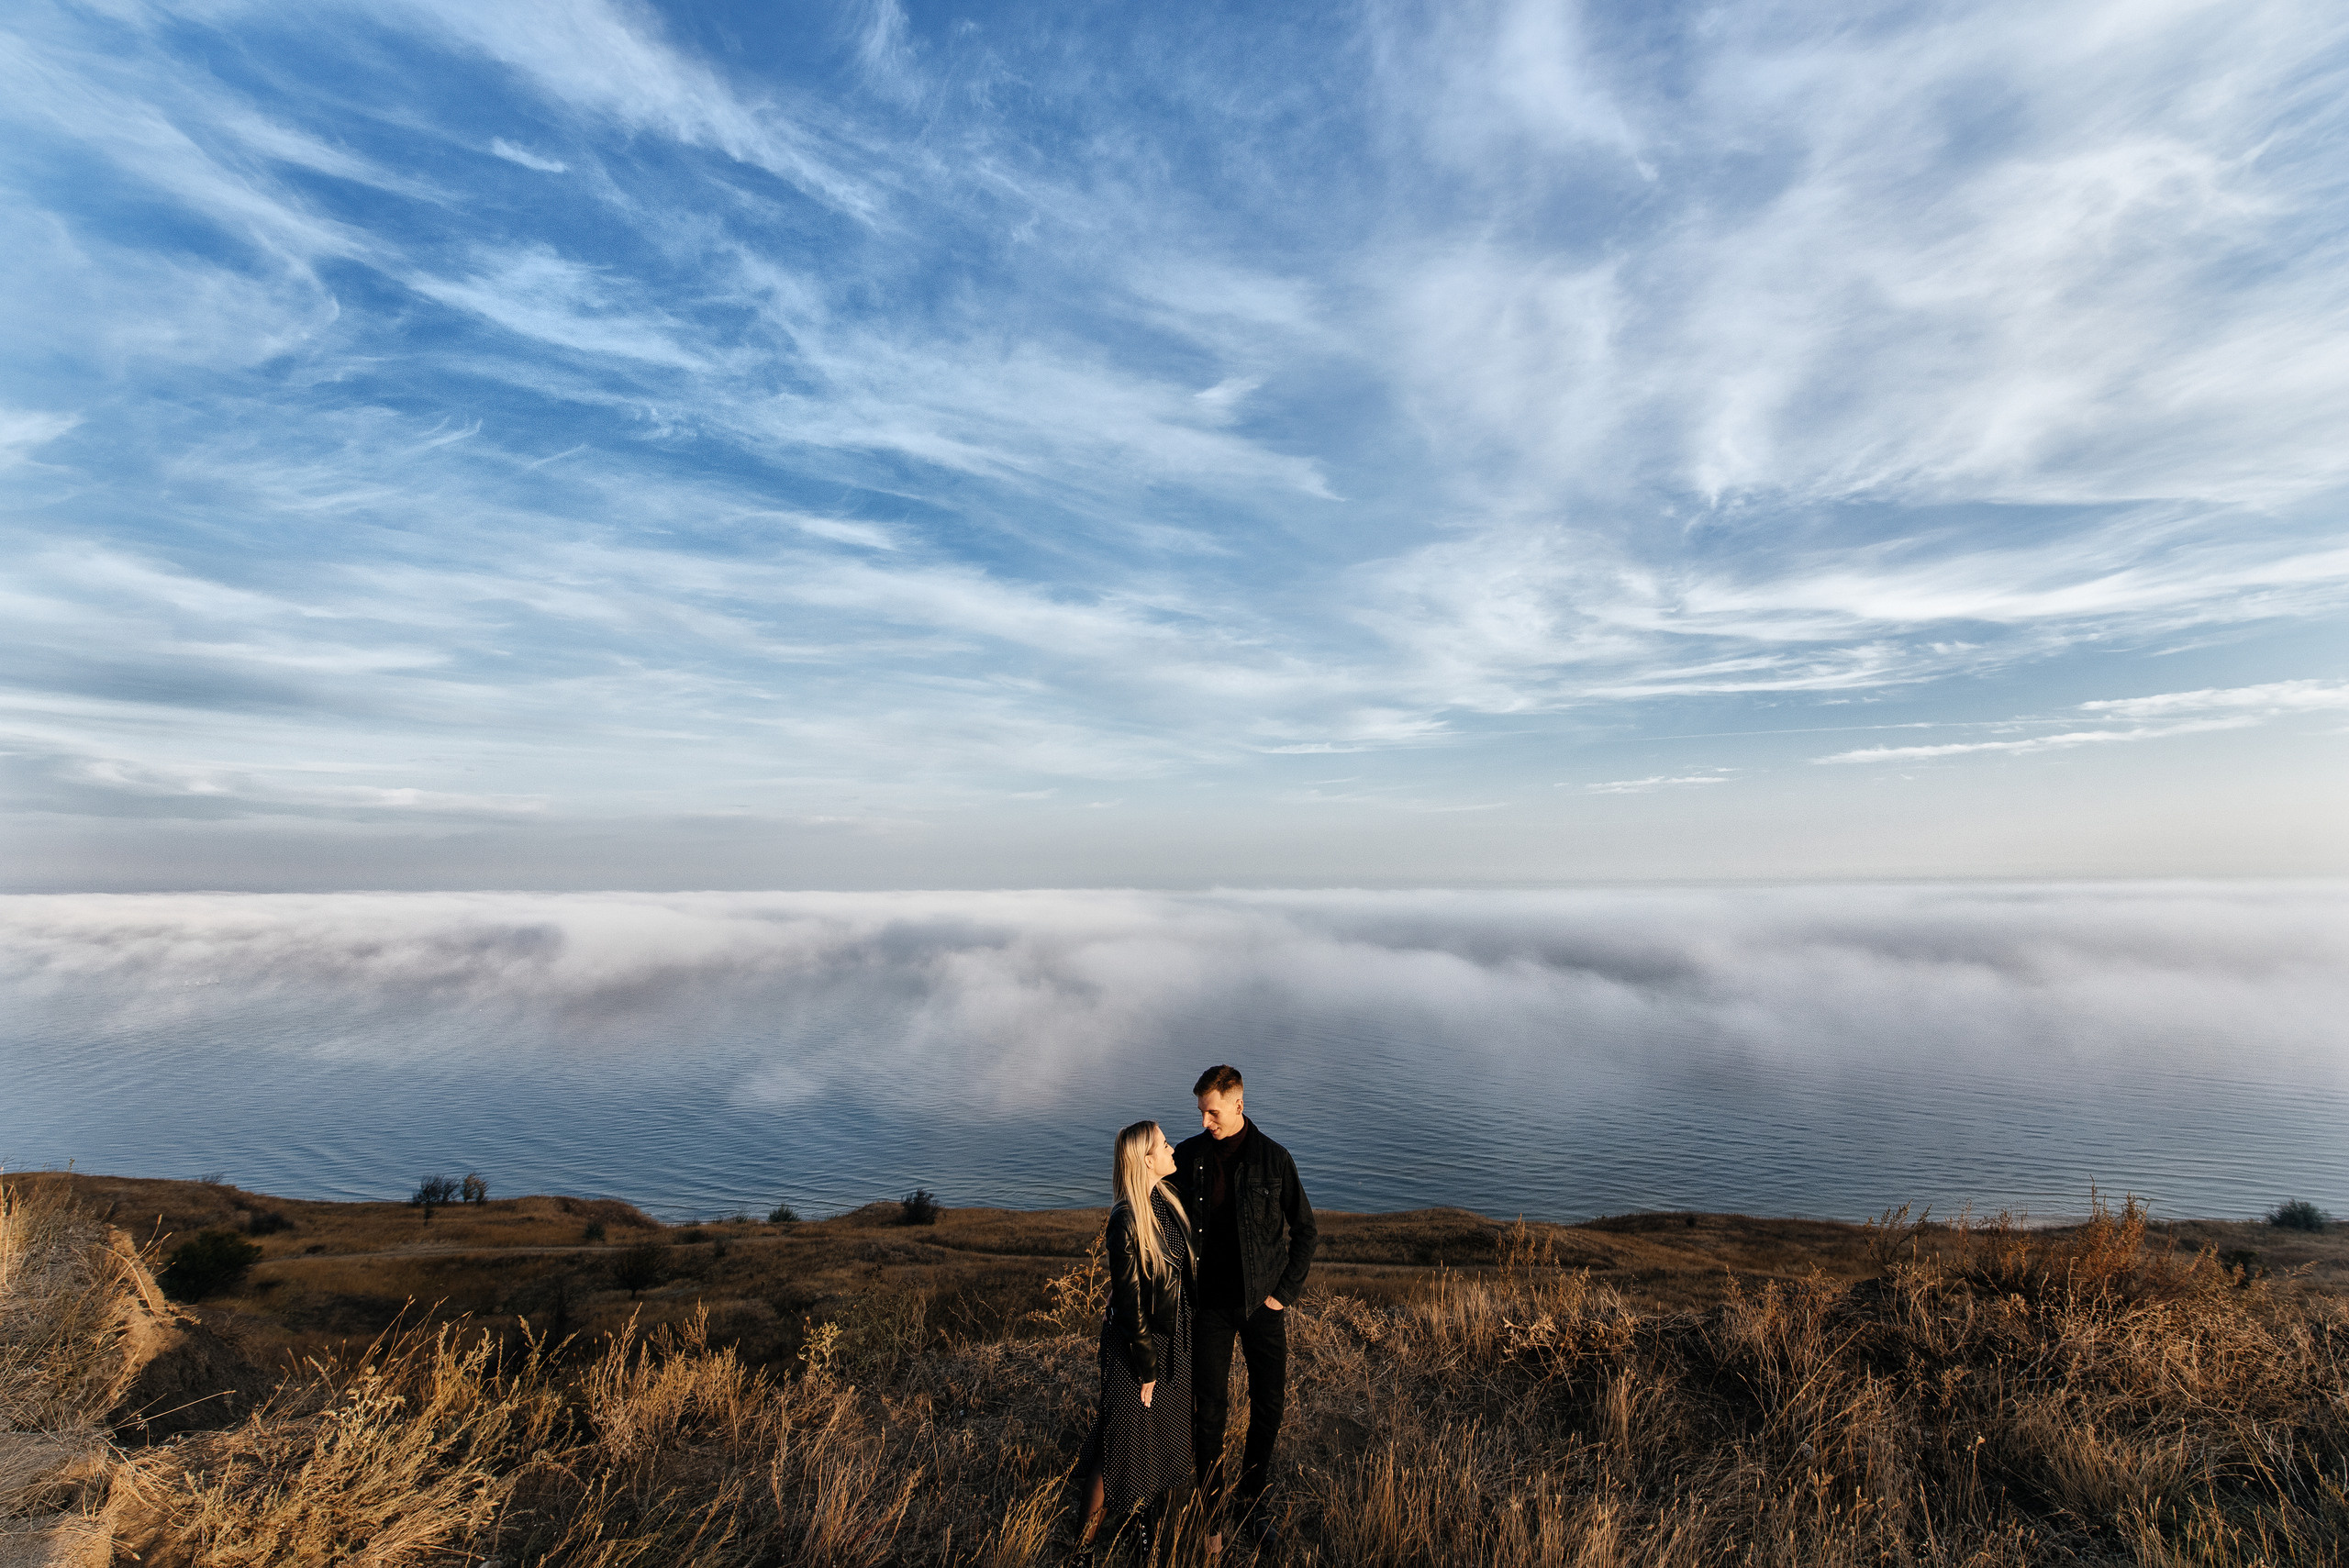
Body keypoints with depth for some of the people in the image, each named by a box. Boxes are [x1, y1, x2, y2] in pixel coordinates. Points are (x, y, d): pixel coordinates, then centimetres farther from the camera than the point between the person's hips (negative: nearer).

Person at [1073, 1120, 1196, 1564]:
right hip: (1140, 1343, -7)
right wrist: (1147, 1368, -14)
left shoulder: (1168, 1200, -3)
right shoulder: (1127, 1221, -27)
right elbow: (1129, 1302, -21)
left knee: (1166, 1440, 22)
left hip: (1177, 1342, 8)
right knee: (1126, 1449, 7)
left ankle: (1150, 1522, 42)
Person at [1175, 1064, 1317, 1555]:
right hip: (1211, 1305, 0)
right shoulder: (1187, 1156, -7)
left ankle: (1252, 1503, 34)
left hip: (1264, 1303, 0)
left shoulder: (1274, 1159, -10)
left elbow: (1305, 1231, -1)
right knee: (1209, 1411, 8)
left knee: (1270, 1407, 11)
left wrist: (1285, 1291, -4)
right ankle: (1210, 1514, 28)